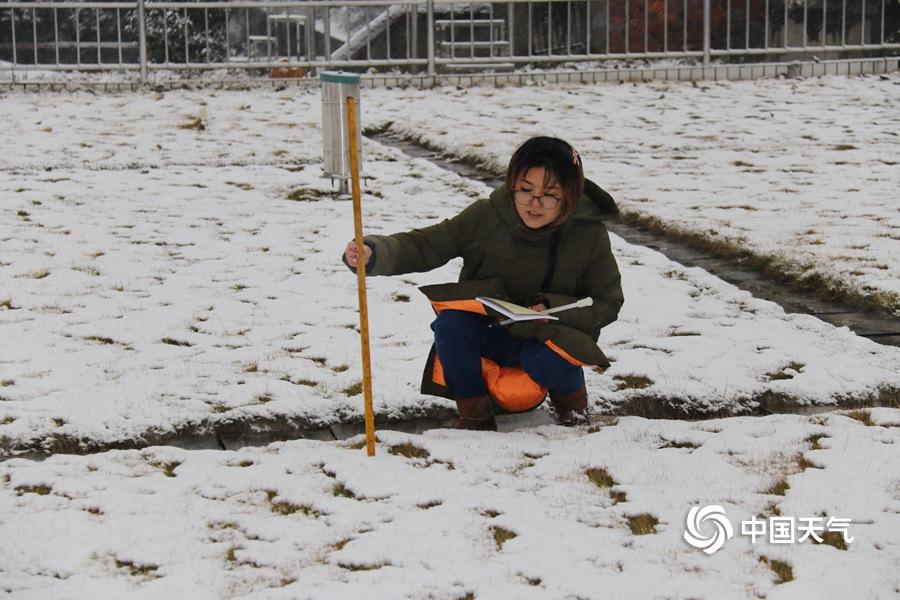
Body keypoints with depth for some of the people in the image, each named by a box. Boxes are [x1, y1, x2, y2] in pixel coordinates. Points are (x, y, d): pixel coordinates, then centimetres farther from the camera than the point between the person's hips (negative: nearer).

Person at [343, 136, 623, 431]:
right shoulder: (484, 217, -15)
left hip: (550, 335, -1)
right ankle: (474, 411, -7)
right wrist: (373, 254, -38)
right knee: (451, 321, -30)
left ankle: (571, 396, 3)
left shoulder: (589, 235, -14)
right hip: (487, 334, 1)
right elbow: (421, 245, -16)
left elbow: (608, 304, -6)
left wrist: (552, 309, -23)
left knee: (545, 360, -35)